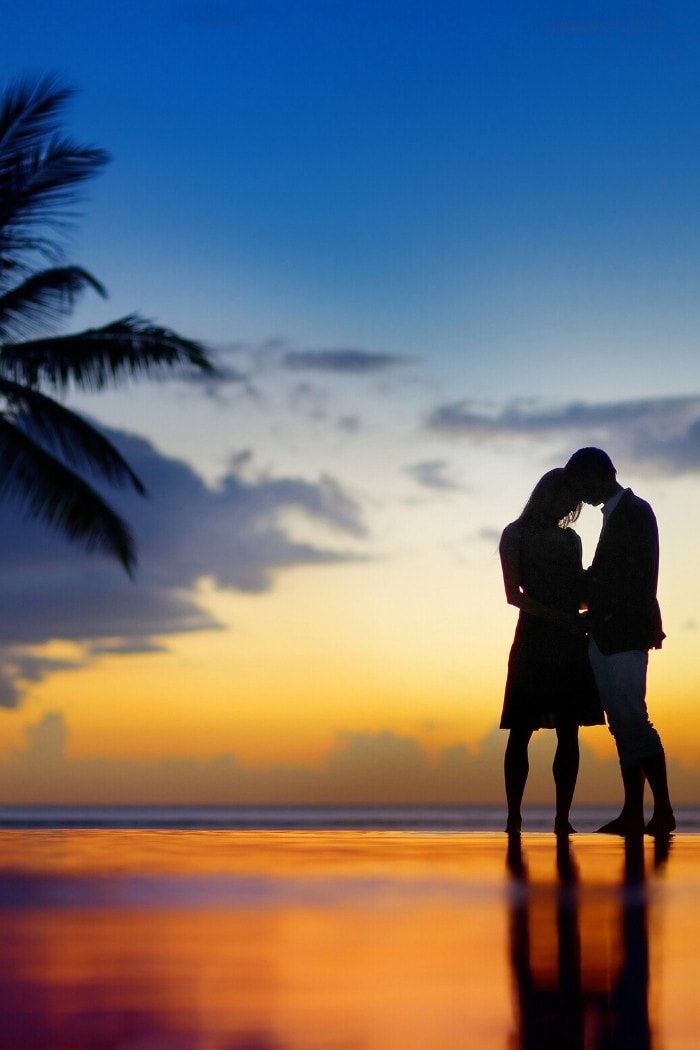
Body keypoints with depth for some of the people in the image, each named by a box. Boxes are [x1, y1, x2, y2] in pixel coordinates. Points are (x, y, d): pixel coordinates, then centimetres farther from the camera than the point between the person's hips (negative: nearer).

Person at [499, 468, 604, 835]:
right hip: (533, 642, -5)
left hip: (570, 644, 5)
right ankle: (513, 817, -4)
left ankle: (563, 818, 0)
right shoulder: (516, 535, 3)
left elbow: (578, 592, 18)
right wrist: (558, 616, -17)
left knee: (568, 734, -1)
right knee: (521, 731, -4)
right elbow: (514, 594, -6)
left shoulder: (570, 539, 17)